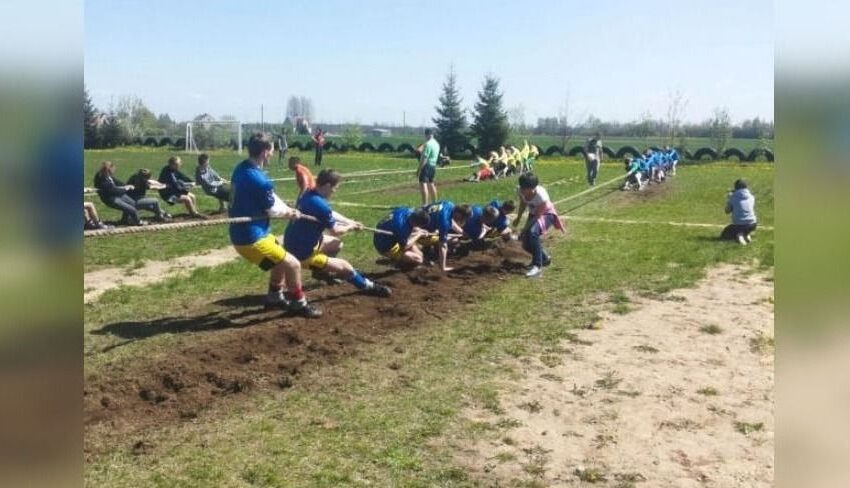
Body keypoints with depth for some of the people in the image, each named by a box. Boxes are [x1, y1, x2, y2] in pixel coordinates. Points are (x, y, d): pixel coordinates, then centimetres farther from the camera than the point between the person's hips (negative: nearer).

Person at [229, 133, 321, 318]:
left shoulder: (241, 169, 2)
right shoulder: (259, 180, -27)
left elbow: (269, 196, 12)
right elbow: (272, 209, -11)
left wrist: (287, 210, 5)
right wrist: (289, 212, 9)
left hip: (243, 233, 10)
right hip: (251, 238, -10)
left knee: (282, 257, 29)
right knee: (293, 265, -3)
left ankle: (274, 297, 41)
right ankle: (299, 304, 16)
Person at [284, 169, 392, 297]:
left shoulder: (309, 195, -2)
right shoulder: (319, 204, -29)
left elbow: (330, 214, 17)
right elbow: (336, 231, -14)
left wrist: (351, 222, 15)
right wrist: (350, 227, 6)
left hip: (296, 244, 9)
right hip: (302, 252, -9)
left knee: (337, 244, 26)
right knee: (345, 267, -1)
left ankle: (323, 271, 44)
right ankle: (368, 286, 20)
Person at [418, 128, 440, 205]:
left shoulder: (428, 144, -17)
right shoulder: (436, 143, 13)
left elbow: (424, 158, -21)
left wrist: (419, 169, -20)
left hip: (426, 165, -10)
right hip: (433, 165, 10)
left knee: (423, 184, -14)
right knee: (431, 184, 21)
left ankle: (425, 204, -22)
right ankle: (434, 202, 31)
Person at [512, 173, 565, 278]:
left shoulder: (541, 195, -37)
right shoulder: (520, 191, -22)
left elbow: (538, 216, -29)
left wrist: (524, 230, -29)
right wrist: (518, 219, 11)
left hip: (546, 214, -6)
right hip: (533, 214, 6)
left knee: (532, 232, -35)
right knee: (526, 244, 0)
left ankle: (537, 266, -28)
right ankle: (545, 258, 30)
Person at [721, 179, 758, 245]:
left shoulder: (732, 197, -3)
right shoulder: (751, 196, 6)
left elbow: (727, 211, 7)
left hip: (738, 225, -3)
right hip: (751, 224, 3)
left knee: (723, 235, 22)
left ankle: (738, 236, -9)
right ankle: (747, 234, 11)